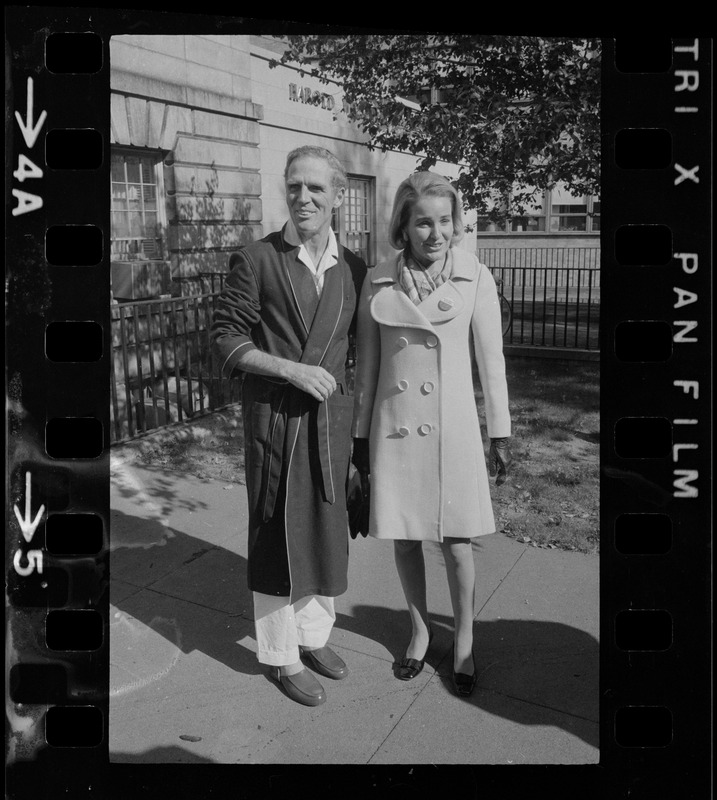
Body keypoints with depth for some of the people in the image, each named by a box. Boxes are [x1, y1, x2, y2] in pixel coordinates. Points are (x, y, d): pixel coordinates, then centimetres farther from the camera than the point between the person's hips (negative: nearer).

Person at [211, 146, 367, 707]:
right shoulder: (256, 260, -5)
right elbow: (226, 339, -6)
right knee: (278, 538, 6)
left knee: (327, 532, 15)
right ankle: (282, 656, 25)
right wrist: (291, 369, -18)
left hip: (332, 418, 4)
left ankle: (315, 635, 37)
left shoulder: (353, 268, 6)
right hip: (274, 418, -4)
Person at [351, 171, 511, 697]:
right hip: (394, 427, 2)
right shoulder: (378, 282, 0)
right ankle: (421, 630, 36)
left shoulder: (475, 278, -5)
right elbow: (367, 363, 6)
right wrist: (361, 434, 8)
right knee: (404, 539, 13)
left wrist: (501, 434, 1)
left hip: (452, 427, -2)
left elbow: (491, 359, -1)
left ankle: (465, 642, 30)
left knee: (457, 544, 6)